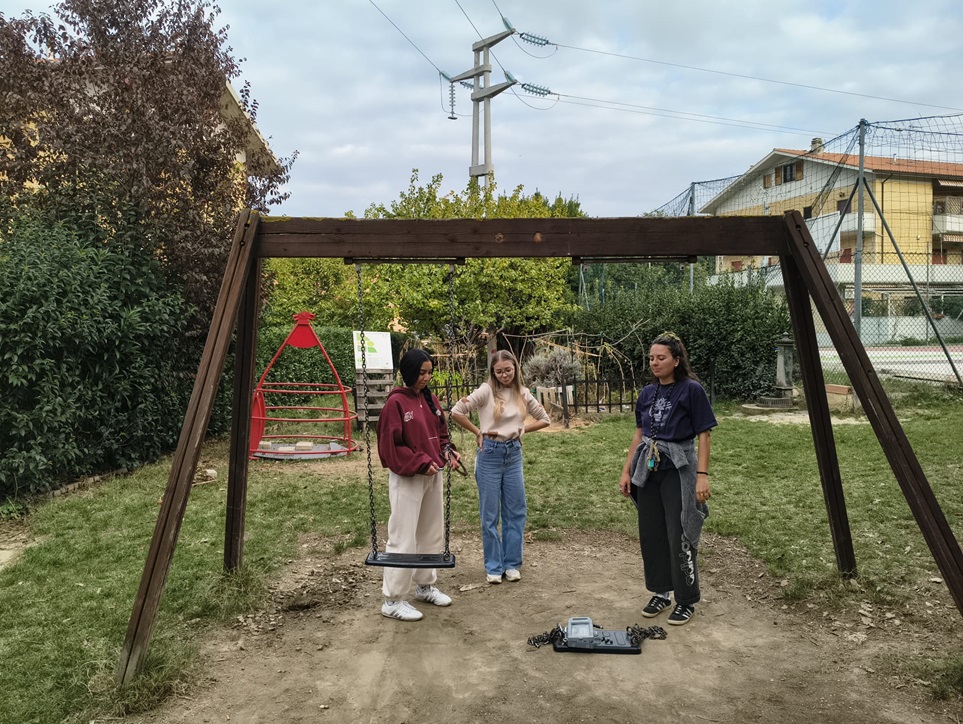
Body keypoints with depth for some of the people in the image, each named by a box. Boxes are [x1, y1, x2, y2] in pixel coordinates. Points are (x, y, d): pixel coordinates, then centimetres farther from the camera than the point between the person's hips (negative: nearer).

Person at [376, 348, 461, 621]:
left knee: (432, 534, 17)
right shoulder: (396, 402, -14)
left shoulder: (430, 400, 8)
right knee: (403, 538, -3)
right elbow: (391, 445, -16)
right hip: (406, 478, -8)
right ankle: (393, 600, 8)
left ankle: (425, 586, 33)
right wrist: (420, 464, -20)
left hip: (432, 475, 8)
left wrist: (447, 451, -2)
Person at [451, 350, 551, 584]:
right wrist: (477, 432, -6)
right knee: (490, 513, 5)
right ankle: (493, 567, 18)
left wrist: (522, 429, 2)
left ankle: (512, 564, 21)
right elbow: (456, 412, -14)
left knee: (516, 511, 8)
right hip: (490, 453, -4)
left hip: (514, 453, 4)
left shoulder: (522, 393, 4)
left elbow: (544, 419, 14)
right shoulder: (487, 391, -9)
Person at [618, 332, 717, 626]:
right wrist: (627, 470, 11)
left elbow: (703, 436, -9)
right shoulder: (647, 392, 7)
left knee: (680, 537, -1)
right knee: (651, 534, 10)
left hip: (679, 470, -6)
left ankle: (687, 600, 15)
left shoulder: (691, 390, -9)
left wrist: (702, 475, -15)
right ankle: (661, 593, 26)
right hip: (648, 468, 6)